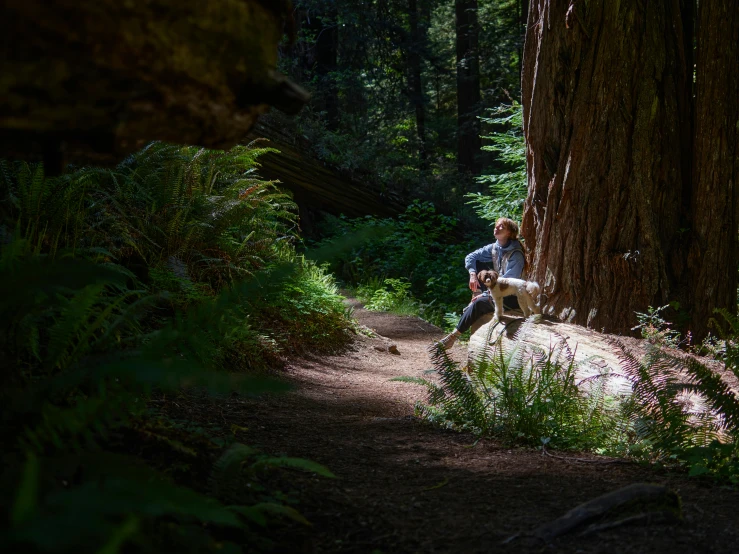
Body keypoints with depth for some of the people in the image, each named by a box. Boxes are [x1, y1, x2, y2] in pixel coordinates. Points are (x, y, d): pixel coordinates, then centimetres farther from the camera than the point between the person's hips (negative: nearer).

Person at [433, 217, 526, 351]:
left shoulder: (516, 254, -20)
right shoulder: (494, 248, 3)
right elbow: (470, 257, 9)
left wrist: (486, 294, -26)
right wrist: (473, 274, -10)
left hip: (511, 296, -8)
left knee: (480, 303, -30)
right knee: (477, 263, 0)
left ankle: (454, 336, -26)